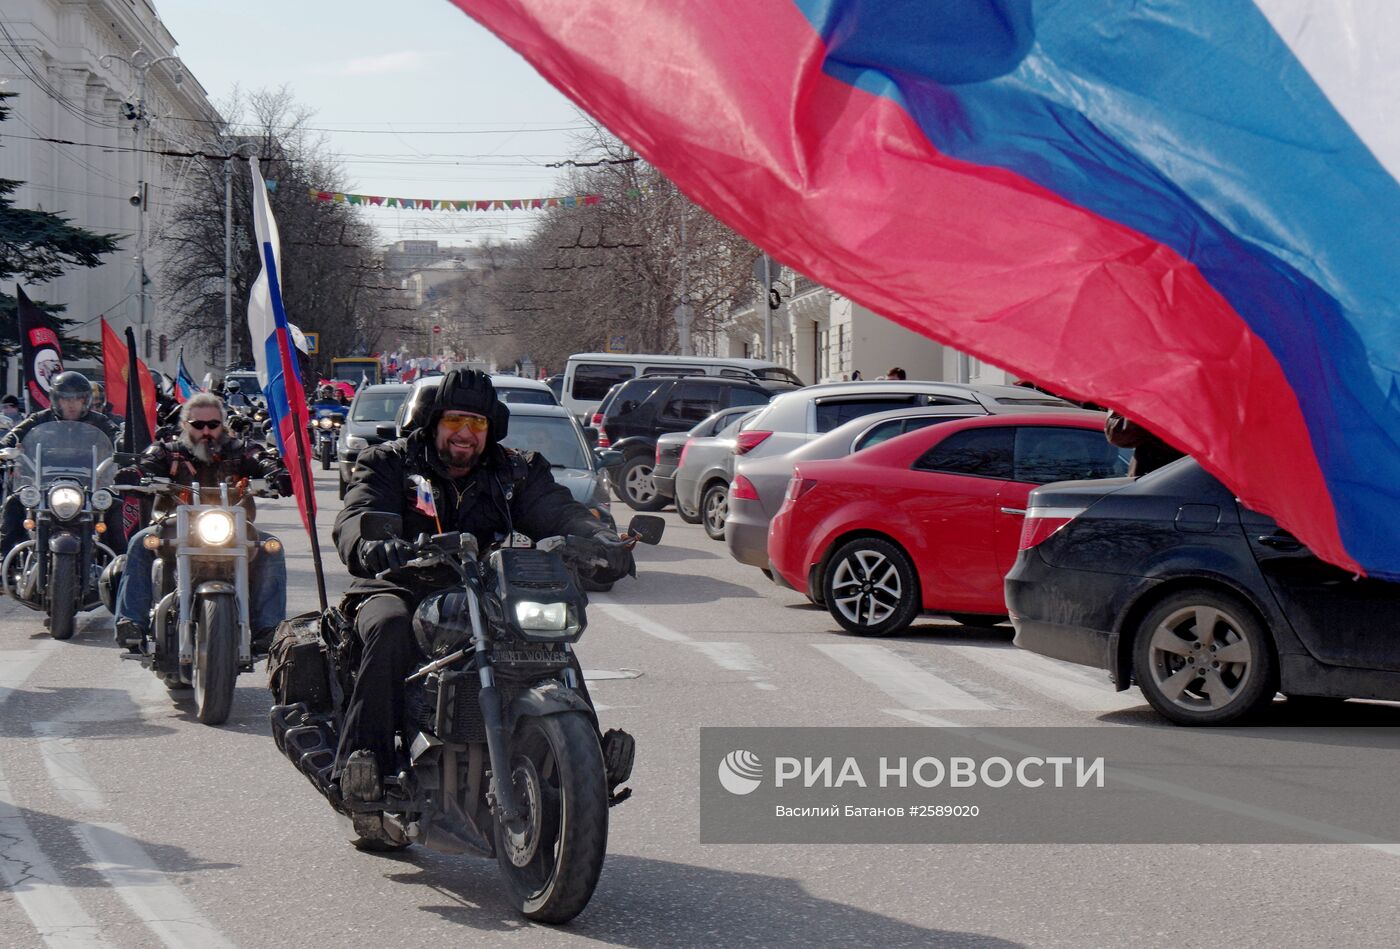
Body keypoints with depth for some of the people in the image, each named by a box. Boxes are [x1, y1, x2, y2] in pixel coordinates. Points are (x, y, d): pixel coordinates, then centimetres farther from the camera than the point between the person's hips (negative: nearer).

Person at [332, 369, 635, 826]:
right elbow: (355, 518, -14)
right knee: (391, 629, -36)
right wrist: (371, 546, -40)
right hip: (400, 589, -2)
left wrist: (602, 541, -29)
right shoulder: (390, 464, 4)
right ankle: (361, 757, -38)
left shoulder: (516, 472, 12)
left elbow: (559, 511, -5)